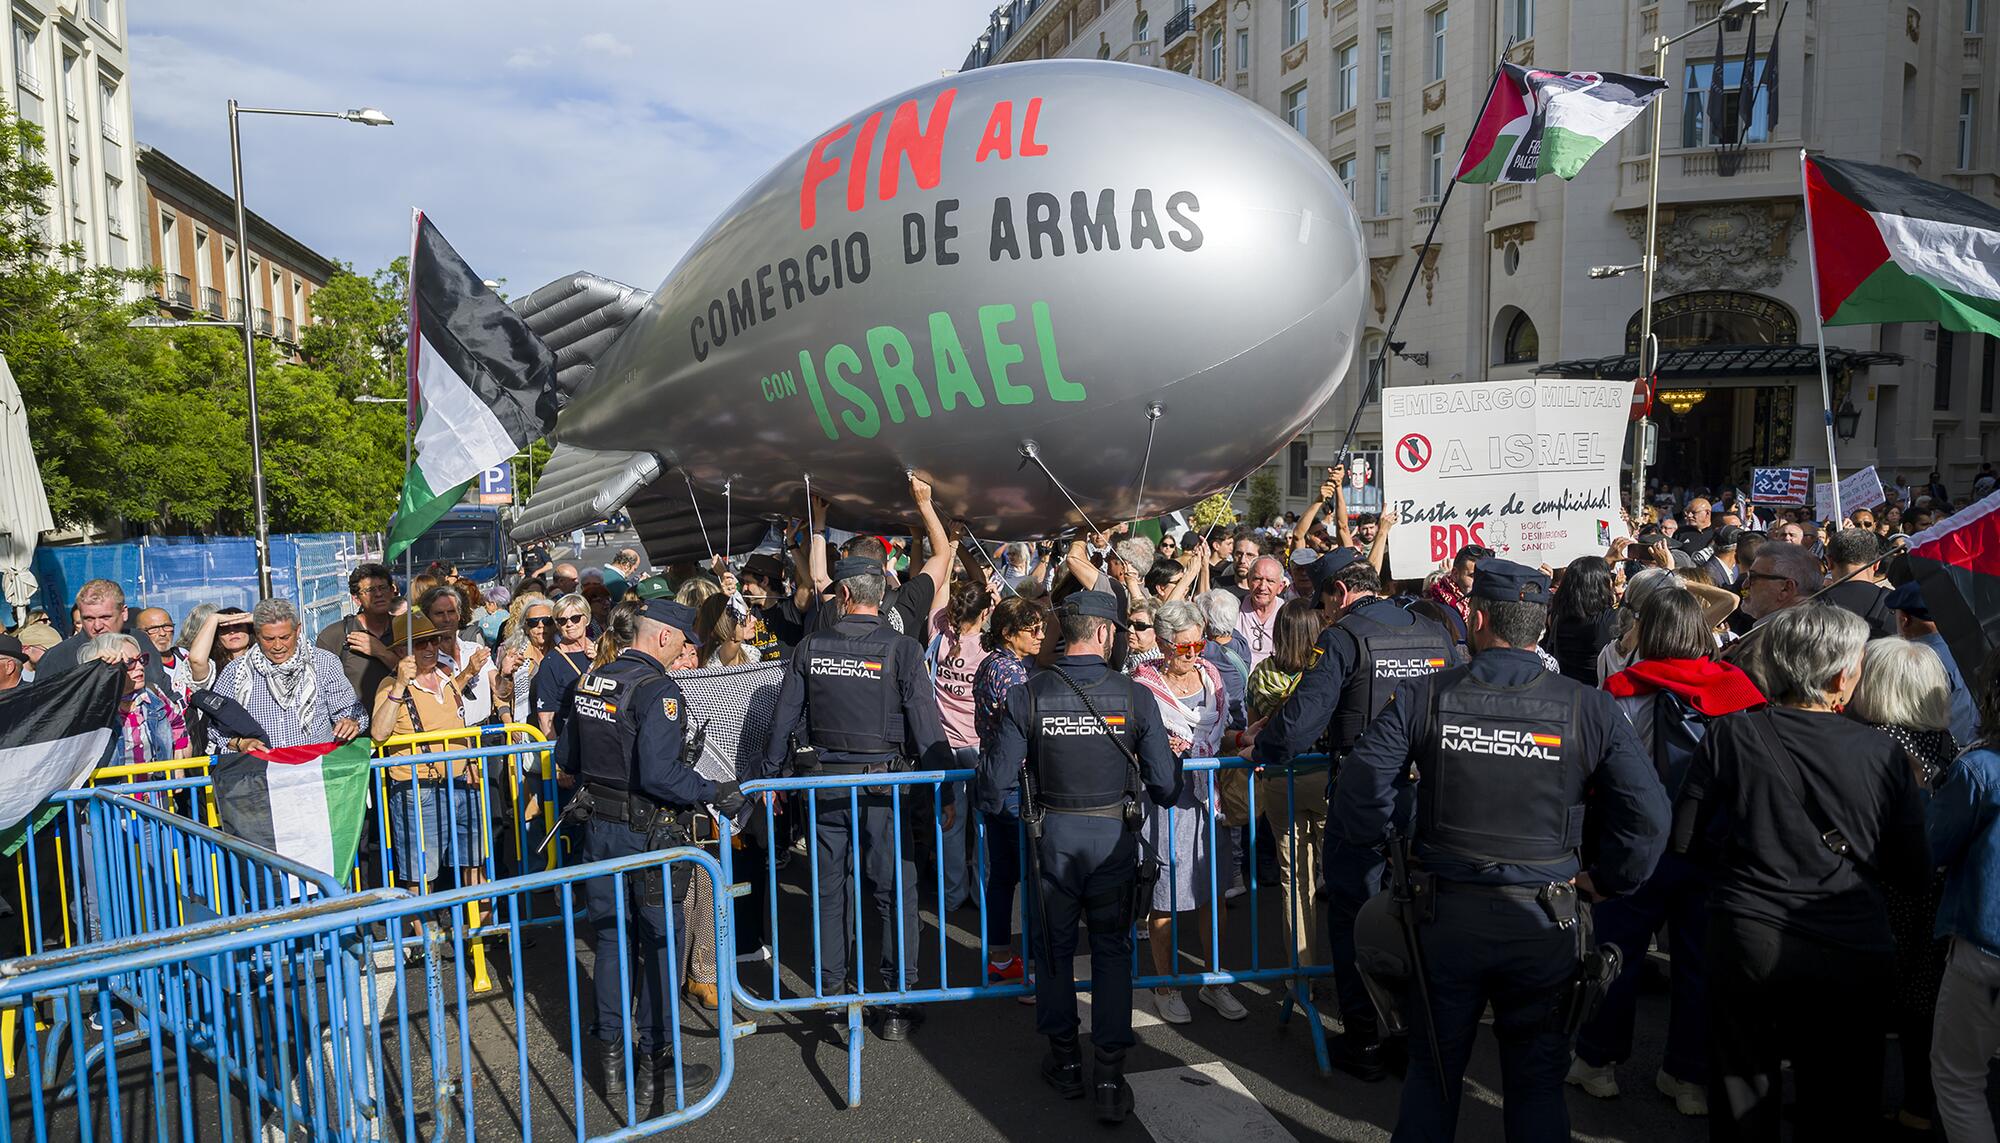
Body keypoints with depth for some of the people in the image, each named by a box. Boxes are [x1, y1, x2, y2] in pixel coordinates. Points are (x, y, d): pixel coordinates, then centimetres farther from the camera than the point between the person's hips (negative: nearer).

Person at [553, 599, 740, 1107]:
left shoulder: (592, 680, 6)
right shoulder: (657, 689, -18)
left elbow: (565, 756, 15)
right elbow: (659, 774, -28)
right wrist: (716, 793, -17)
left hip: (600, 828, 7)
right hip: (648, 832, -7)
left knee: (611, 939, 15)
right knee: (658, 943, 5)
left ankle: (611, 1059, 24)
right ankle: (654, 1064, 14)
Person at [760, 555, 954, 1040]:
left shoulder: (810, 648, -1)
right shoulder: (900, 650, -9)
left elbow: (784, 719, 5)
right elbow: (927, 726, -10)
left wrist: (772, 777, 16)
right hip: (882, 782, -3)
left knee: (830, 889, 15)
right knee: (896, 891, 5)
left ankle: (831, 994, 25)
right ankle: (897, 1003, 7)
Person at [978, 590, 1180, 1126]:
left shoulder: (1027, 696, -11)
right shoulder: (1133, 696, -12)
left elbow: (995, 786, -10)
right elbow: (1166, 788, -9)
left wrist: (1019, 801, 12)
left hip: (1053, 835, 1)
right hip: (1115, 837, 0)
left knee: (1055, 946, 18)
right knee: (1112, 949, 13)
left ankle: (1064, 1061, 31)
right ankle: (1109, 1076, 15)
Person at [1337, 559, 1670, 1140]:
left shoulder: (1421, 697, -9)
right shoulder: (1590, 708, -8)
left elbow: (1358, 795, -11)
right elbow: (1647, 815, -11)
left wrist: (1390, 848, 7)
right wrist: (1603, 880, 4)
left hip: (1445, 914, 0)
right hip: (1545, 919, 0)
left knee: (1433, 1071, 18)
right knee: (1537, 1081, 17)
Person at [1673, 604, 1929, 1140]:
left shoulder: (1731, 735, -8)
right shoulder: (1884, 754, -8)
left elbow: (1685, 839, -3)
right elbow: (1914, 872, 0)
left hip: (1747, 942, 0)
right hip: (1852, 955, 1)